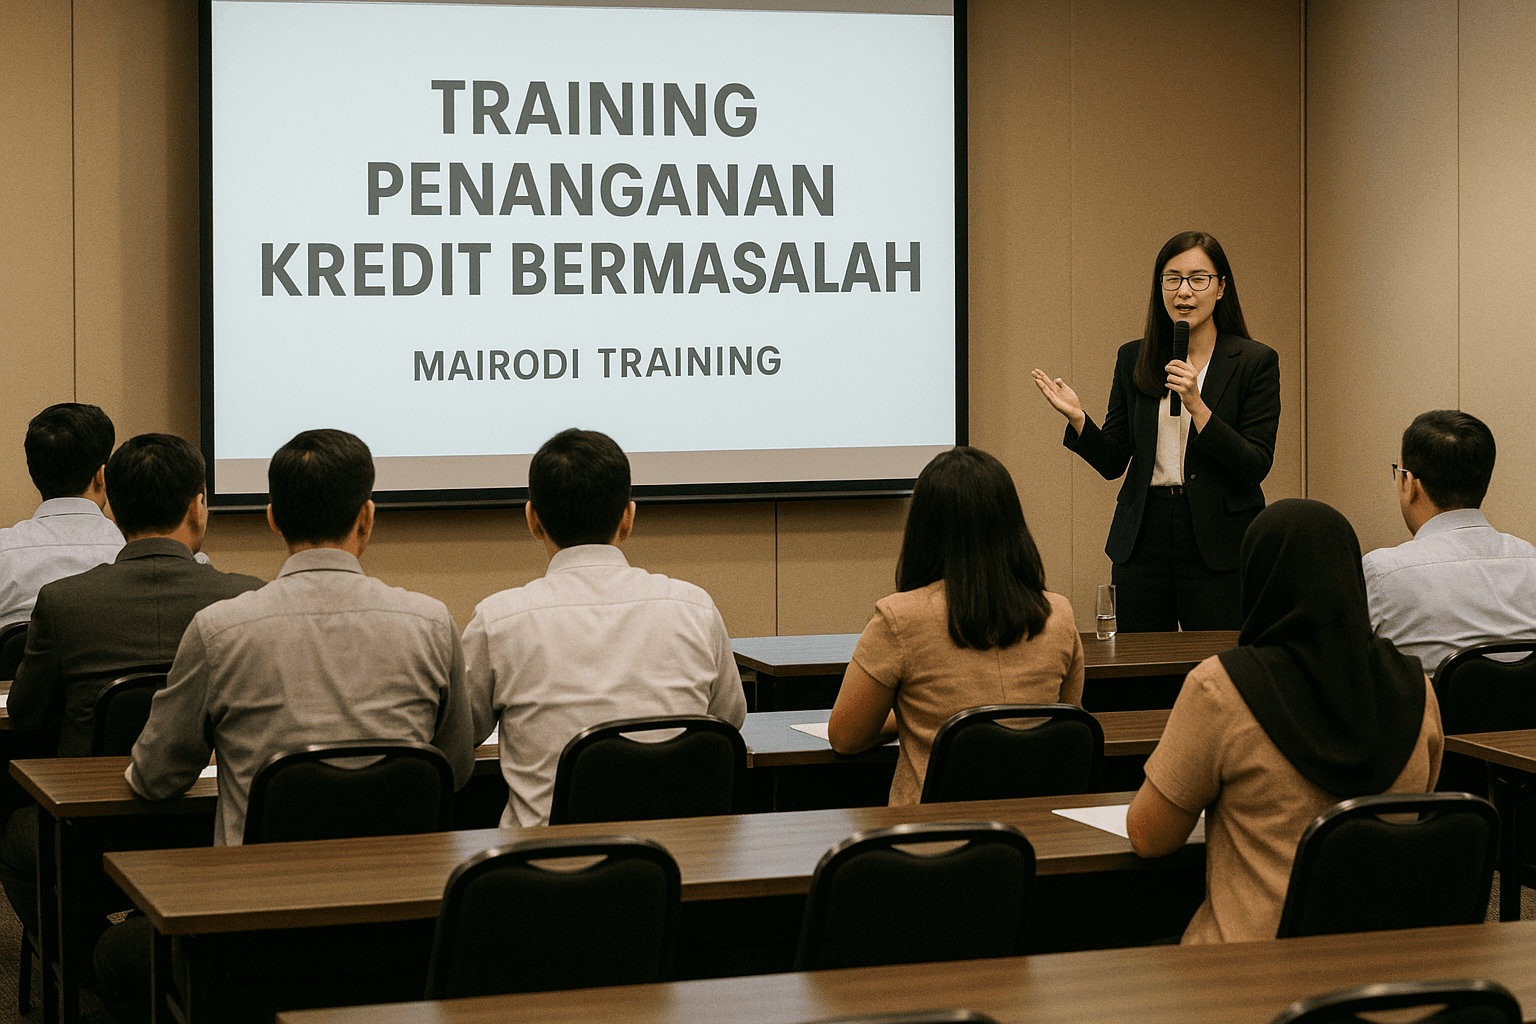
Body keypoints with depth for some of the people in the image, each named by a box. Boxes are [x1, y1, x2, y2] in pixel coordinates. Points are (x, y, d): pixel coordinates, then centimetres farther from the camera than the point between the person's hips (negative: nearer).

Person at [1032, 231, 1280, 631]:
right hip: (1143, 541, 3)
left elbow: (1256, 467, -10)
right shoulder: (1133, 359, 9)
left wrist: (1196, 405, -19)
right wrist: (1078, 419, -10)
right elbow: (1112, 462, 8)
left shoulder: (1255, 361, -2)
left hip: (1218, 549, -3)